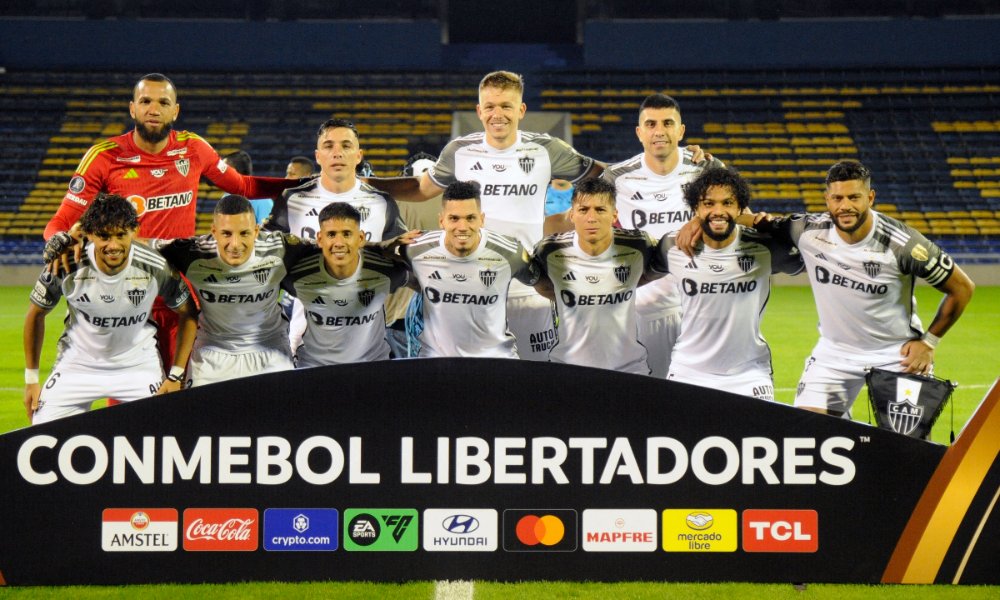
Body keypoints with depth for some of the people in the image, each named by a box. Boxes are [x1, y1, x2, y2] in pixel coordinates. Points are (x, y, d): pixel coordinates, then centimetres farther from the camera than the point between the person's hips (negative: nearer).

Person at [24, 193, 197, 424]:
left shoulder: (157, 268, -21)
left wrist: (175, 375, -7)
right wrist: (31, 379, 0)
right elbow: (36, 315, -4)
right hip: (77, 364, 0)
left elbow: (188, 314, -4)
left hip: (139, 365, 0)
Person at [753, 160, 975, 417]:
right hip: (833, 352, 2)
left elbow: (962, 288, -9)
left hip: (897, 354, -2)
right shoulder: (808, 231, -14)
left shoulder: (902, 244, -21)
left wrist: (928, 342, -7)